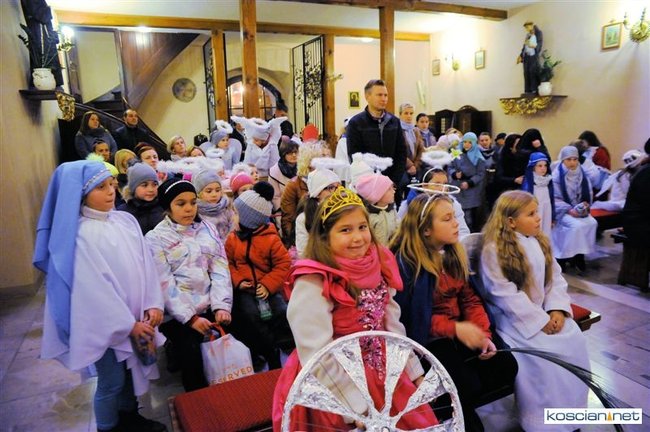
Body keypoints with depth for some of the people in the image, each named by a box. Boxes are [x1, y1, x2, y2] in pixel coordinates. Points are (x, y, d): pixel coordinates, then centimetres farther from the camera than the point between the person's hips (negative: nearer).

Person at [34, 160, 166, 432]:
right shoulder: (79, 234, -17)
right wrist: (127, 323, -17)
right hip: (105, 322, -6)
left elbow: (145, 263, -2)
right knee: (112, 381, 10)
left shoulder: (126, 220, 0)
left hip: (134, 315, 6)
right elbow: (93, 287, -19)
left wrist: (153, 304, -11)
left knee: (132, 369, 21)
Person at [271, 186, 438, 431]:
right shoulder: (312, 284, -24)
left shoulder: (377, 266, -2)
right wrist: (359, 407, -22)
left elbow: (393, 326, 6)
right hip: (333, 389, -6)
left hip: (382, 376, 6)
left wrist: (414, 372, 8)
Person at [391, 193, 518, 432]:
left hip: (462, 330, 7)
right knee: (468, 383, -23)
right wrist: (454, 328, -24)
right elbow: (408, 316, -18)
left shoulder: (453, 252, 6)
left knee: (506, 366, -10)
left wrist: (483, 333, -11)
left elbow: (469, 297, 5)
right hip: (427, 337, -7)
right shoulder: (406, 262, -18)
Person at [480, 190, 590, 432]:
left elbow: (555, 277, 7)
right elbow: (505, 295, -20)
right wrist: (540, 320, -19)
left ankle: (571, 408, 5)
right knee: (542, 351, -25)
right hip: (512, 316, -7)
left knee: (574, 338, -12)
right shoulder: (494, 250, -17)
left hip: (543, 310, 7)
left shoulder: (539, 242, 7)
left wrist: (557, 309, -10)